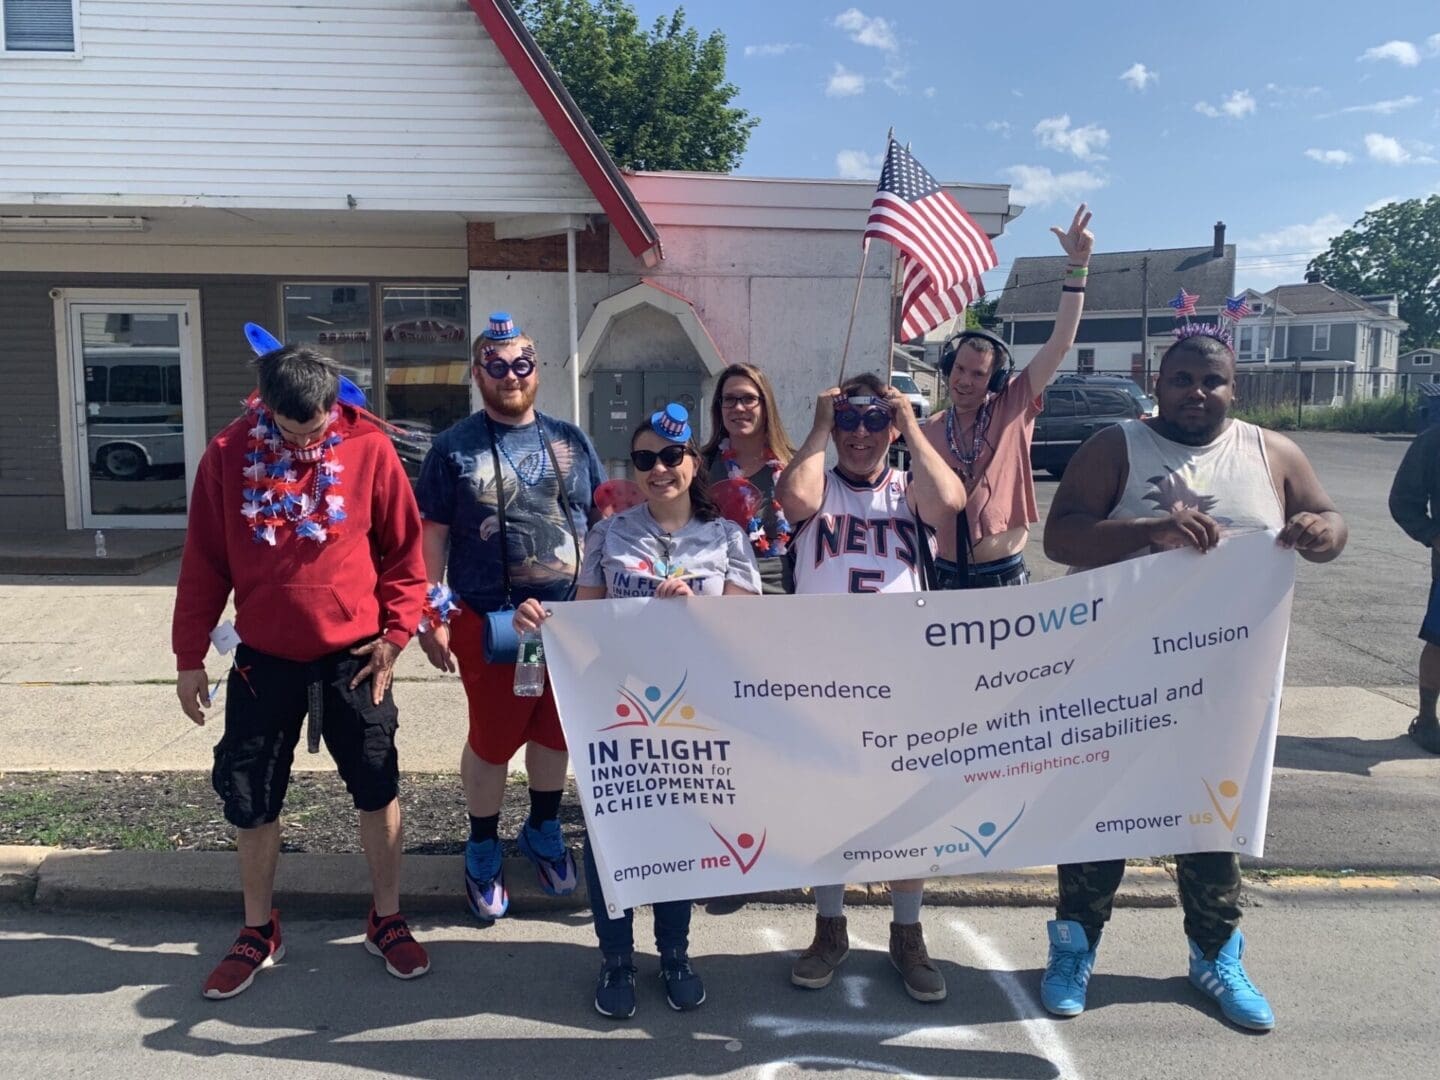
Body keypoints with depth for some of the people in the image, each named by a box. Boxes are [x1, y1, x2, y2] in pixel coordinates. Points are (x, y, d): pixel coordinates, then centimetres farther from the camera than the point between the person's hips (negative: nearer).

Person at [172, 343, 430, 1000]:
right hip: (264, 660, 2)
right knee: (251, 798, 11)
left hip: (352, 657, -1)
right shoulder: (228, 455, -5)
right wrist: (190, 656, 3)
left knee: (377, 790, 8)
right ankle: (258, 933, 31)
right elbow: (203, 562, 1)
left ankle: (387, 920, 28)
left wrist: (395, 631, -7)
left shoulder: (369, 448, -9)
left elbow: (404, 549, -1)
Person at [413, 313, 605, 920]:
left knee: (555, 732, 15)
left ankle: (544, 833, 38)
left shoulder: (570, 441, 6)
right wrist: (432, 617, -7)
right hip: (490, 624, -3)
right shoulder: (455, 449, -2)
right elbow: (432, 534, -2)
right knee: (493, 739, 7)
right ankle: (483, 852, 28)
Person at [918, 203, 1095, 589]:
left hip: (1005, 576, -2)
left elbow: (1060, 343, -13)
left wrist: (1077, 265, -18)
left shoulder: (1014, 409, -4)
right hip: (947, 574, 2)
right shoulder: (930, 429, 2)